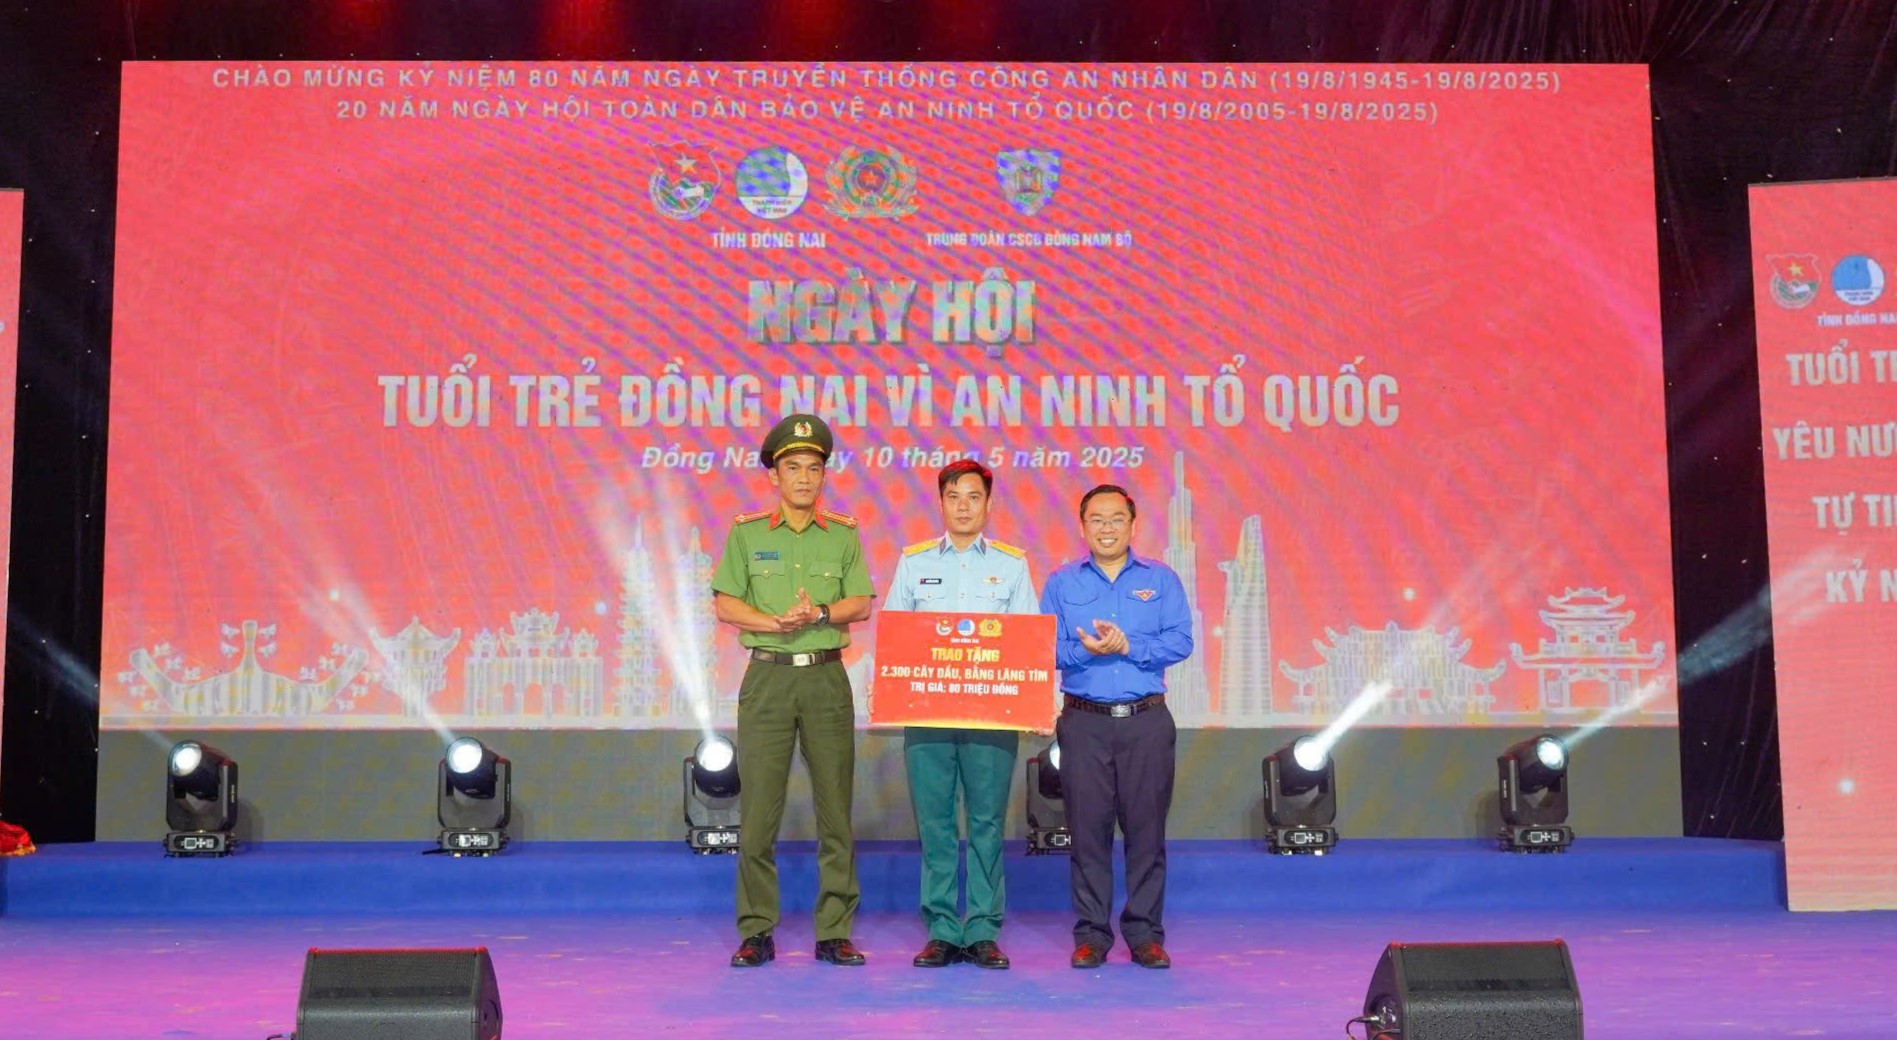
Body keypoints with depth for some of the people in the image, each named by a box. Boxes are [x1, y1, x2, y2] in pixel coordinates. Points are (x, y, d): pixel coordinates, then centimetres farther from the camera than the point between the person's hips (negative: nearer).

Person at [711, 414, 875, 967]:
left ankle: (835, 932, 8)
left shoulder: (843, 534, 10)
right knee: (758, 809, -2)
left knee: (835, 807, 1)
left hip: (827, 677, 1)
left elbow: (861, 603, 3)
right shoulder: (747, 533, 7)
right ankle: (756, 933, 5)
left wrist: (819, 614, -16)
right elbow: (724, 604, 1)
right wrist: (776, 622, -14)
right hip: (768, 677, -1)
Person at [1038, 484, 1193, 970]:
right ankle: (1091, 933, 9)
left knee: (1146, 825, 1)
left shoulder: (1161, 579, 9)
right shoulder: (1061, 583, 10)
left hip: (1147, 721, 0)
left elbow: (1180, 641, -3)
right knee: (1088, 826, 1)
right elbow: (1046, 647, 0)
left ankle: (1145, 933, 10)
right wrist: (1086, 650, -17)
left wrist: (1127, 646, -15)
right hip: (1084, 721, 0)